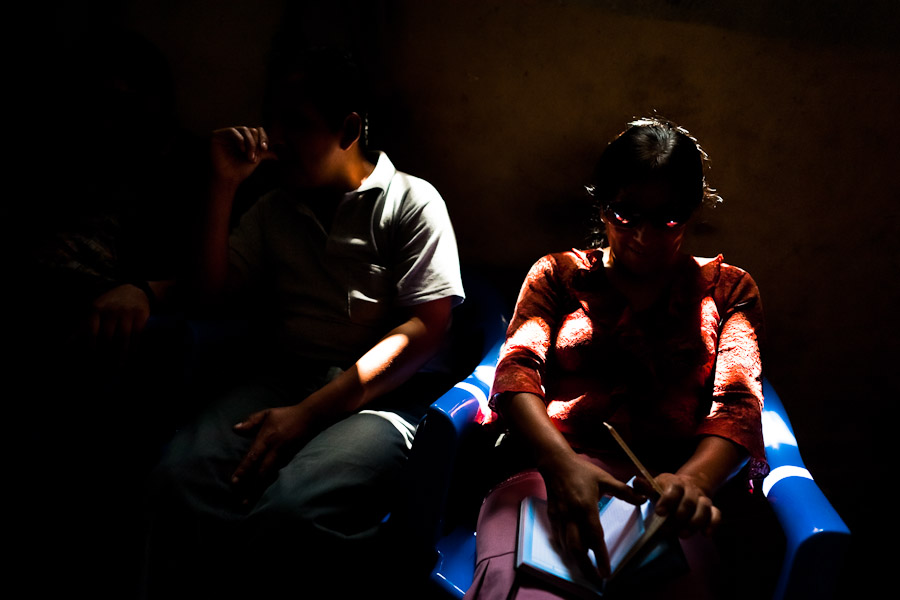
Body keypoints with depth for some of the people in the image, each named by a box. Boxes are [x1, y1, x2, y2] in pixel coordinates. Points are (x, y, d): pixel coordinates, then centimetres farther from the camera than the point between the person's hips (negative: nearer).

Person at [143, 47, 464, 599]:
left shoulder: (411, 201, 5)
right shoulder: (274, 210, 23)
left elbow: (428, 328, -6)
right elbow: (210, 291, 18)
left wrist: (308, 414, -15)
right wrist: (224, 184, 9)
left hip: (384, 393, -4)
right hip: (286, 377, 4)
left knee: (287, 509, -37)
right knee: (180, 480, -31)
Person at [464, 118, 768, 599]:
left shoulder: (727, 288, 21)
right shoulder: (557, 274, 20)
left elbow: (739, 404, 5)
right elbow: (516, 369, 1)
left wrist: (694, 479, -21)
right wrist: (560, 464, -22)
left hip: (664, 484, 1)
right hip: (549, 468, 0)